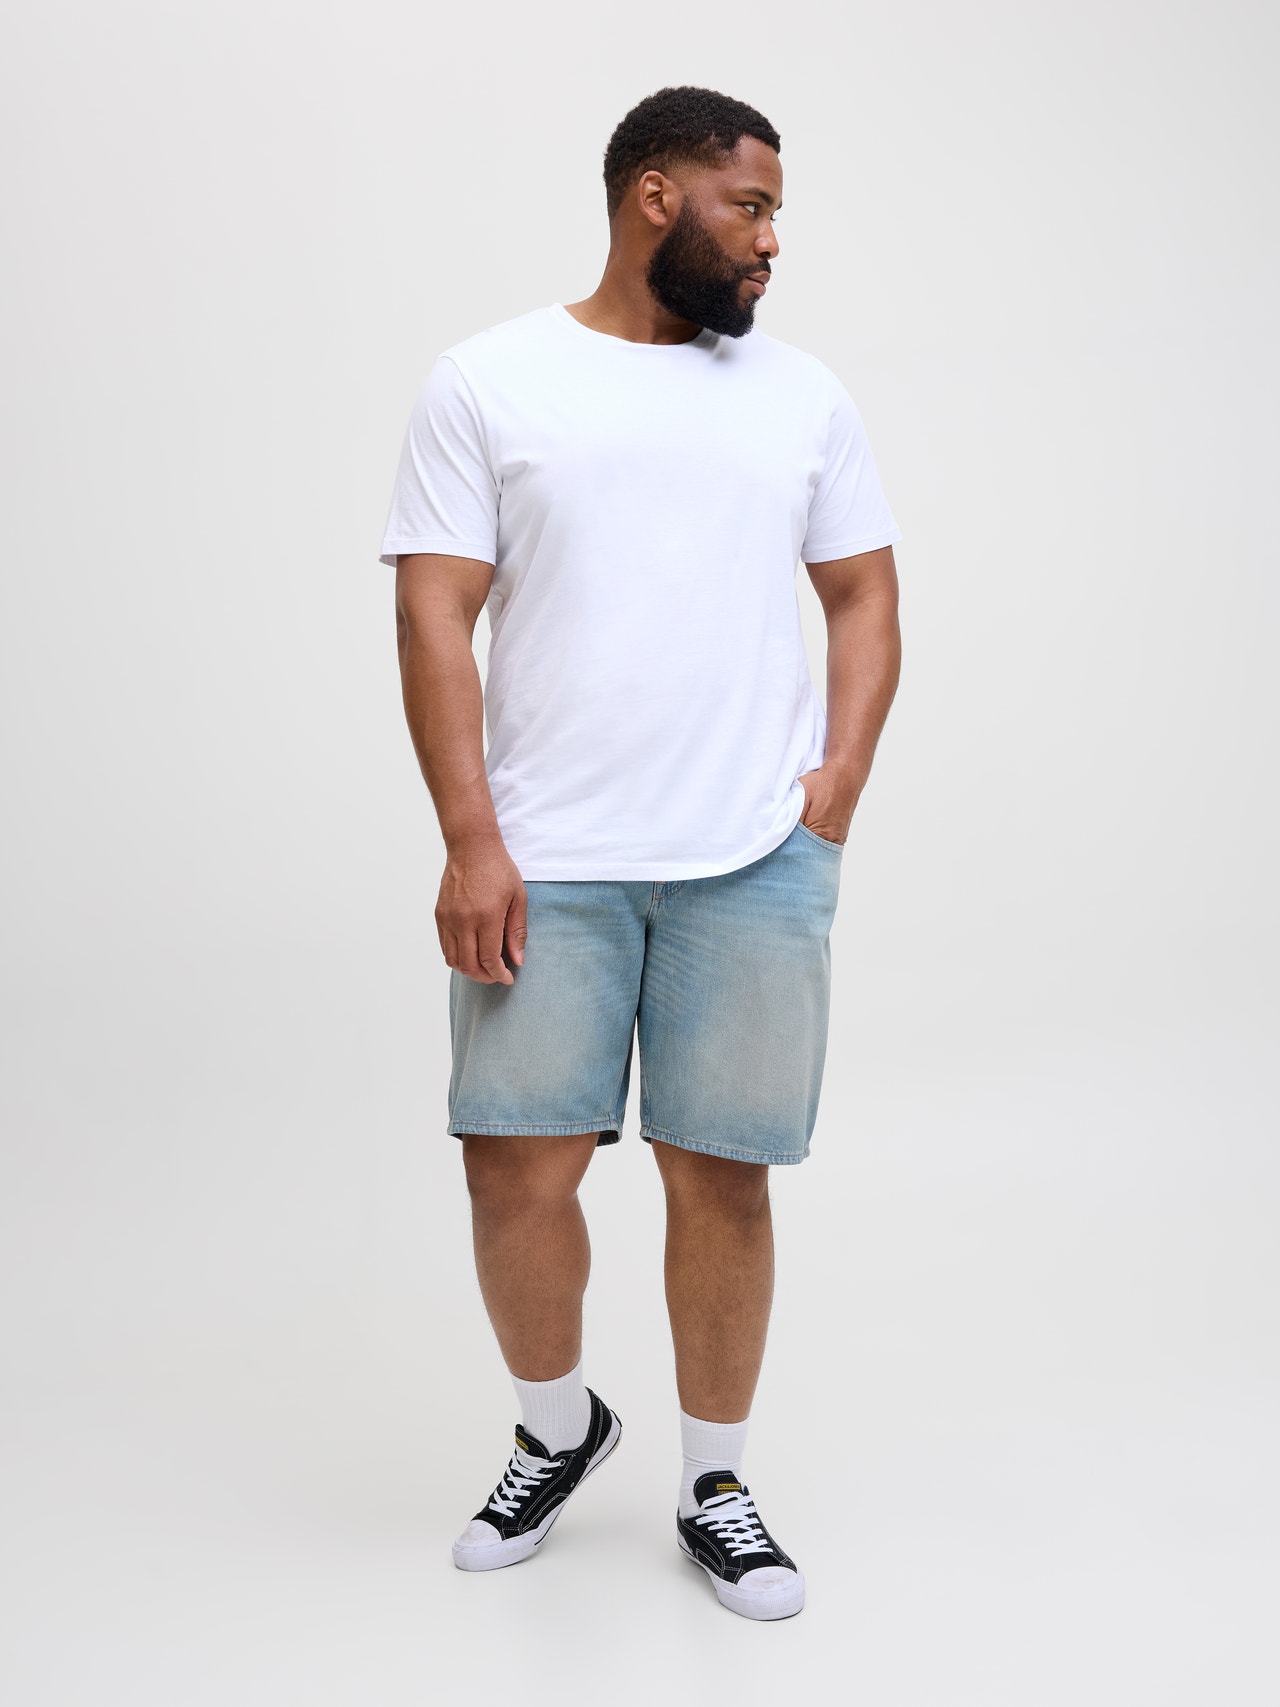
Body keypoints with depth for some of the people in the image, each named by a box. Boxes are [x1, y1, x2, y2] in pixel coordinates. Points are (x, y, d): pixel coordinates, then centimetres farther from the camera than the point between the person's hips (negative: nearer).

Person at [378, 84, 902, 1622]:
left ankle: (715, 1488, 23)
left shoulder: (802, 395, 12)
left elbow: (865, 593, 15)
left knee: (719, 1178, 5)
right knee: (517, 1167, -1)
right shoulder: (488, 383, 3)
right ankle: (557, 1430, 28)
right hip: (544, 859, -1)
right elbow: (434, 616, -2)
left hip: (754, 863, 2)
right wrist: (470, 839, -10)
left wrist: (840, 776, 0)